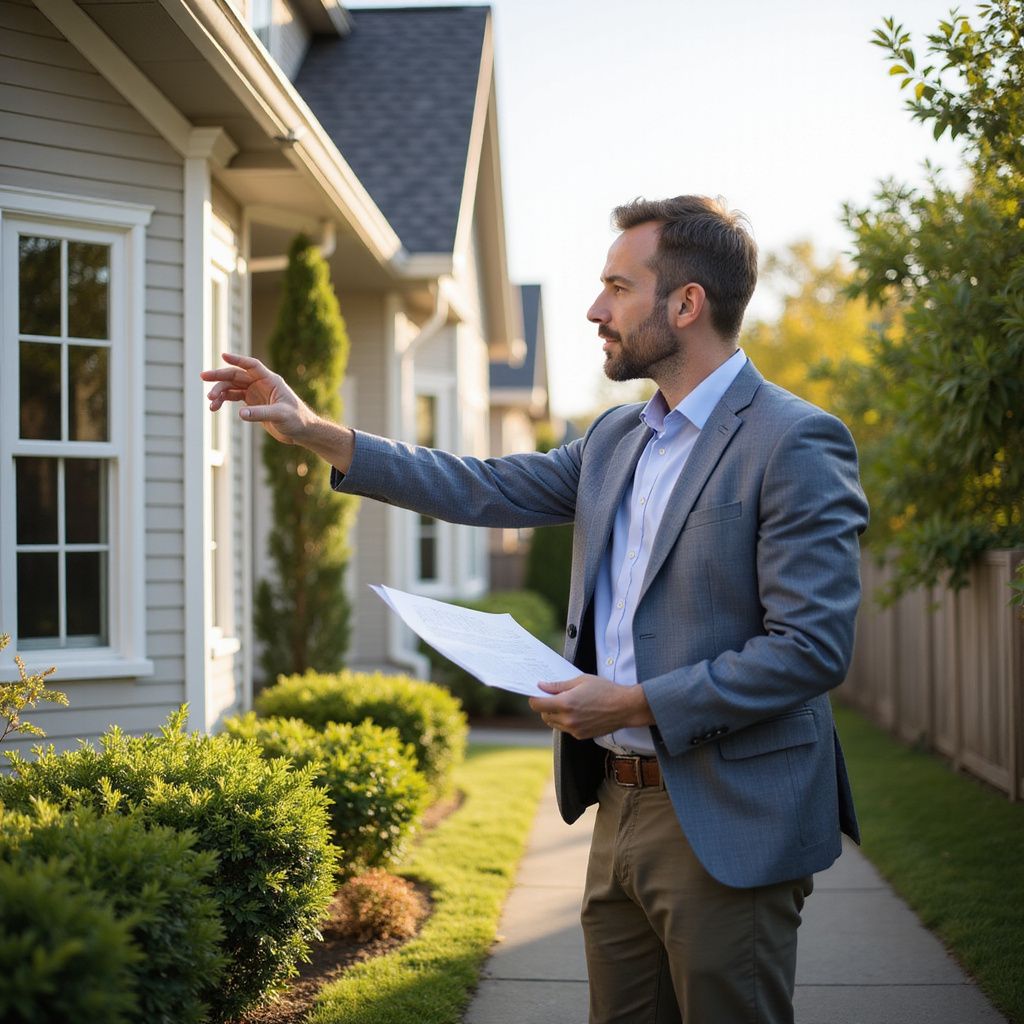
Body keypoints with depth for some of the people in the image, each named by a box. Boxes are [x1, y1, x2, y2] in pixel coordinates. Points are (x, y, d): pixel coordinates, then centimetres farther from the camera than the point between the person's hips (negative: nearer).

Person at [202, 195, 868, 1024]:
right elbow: (487, 491, 17)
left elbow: (813, 647, -19)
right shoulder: (616, 441, 13)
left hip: (726, 828, -8)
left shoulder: (796, 444, -13)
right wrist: (312, 430, 13)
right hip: (620, 808, 8)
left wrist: (637, 704, -19)